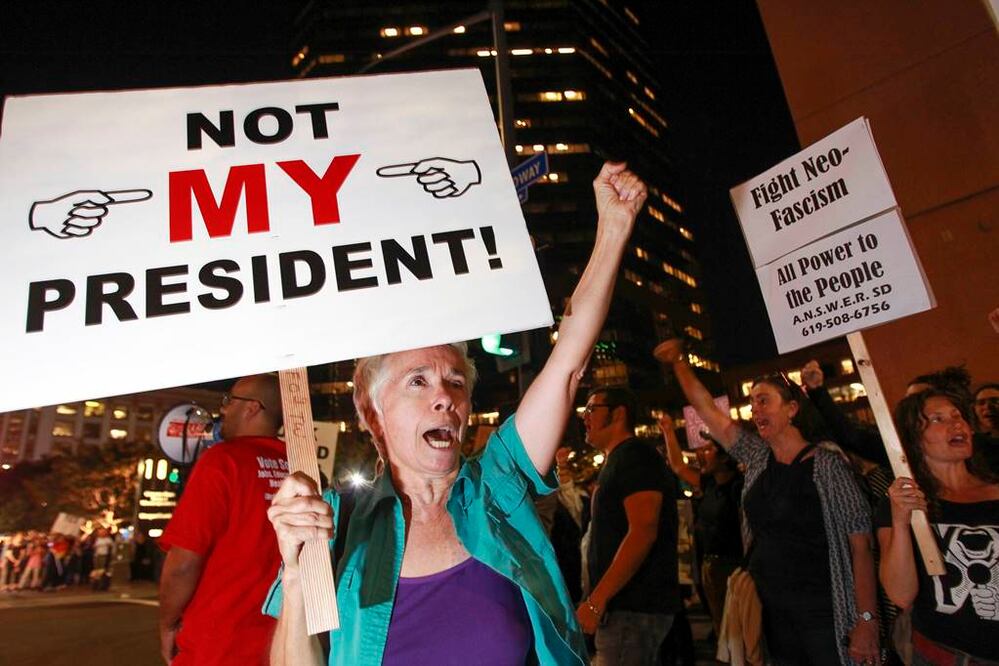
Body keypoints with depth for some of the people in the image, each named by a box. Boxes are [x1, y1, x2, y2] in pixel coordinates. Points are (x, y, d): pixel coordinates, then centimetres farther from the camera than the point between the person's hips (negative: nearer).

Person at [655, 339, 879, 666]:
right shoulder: (757, 457, 3)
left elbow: (860, 546, -12)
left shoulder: (828, 465, -10)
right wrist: (679, 361, 1)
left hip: (824, 614, -5)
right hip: (774, 613, 5)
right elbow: (707, 409, 4)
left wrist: (867, 621, -17)